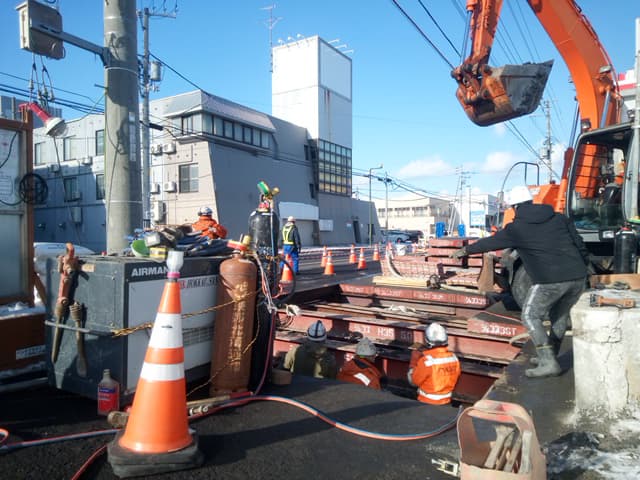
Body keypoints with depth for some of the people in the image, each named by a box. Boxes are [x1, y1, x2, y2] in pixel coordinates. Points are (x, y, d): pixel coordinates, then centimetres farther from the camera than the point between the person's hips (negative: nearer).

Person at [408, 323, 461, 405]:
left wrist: (414, 360, -4)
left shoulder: (426, 360, -26)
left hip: (428, 403, -5)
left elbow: (413, 381, -12)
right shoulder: (453, 358, -9)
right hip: (446, 401, 5)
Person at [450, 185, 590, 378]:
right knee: (560, 315, 22)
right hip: (577, 277, 7)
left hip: (549, 281, -6)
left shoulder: (516, 228, 2)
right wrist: (583, 269, 24)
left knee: (530, 317, 7)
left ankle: (548, 363, 0)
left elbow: (490, 242, 14)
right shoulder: (560, 218, 14)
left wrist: (465, 250, 28)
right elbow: (580, 245, 13)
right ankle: (548, 358, 30)